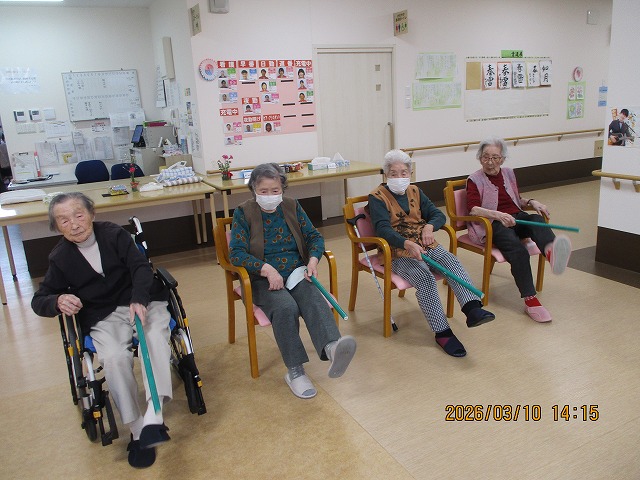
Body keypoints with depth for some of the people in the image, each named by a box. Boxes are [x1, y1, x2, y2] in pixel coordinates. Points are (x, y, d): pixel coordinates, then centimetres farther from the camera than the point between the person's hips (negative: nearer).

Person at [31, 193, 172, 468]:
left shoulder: (114, 234, 1)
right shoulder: (60, 258, 6)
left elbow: (140, 267, -8)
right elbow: (39, 301, 11)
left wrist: (139, 300, -28)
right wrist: (58, 301, -15)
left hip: (144, 302, 0)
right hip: (103, 317, 1)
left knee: (155, 337, -32)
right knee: (114, 357, -30)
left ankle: (153, 416, -40)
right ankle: (137, 431, -20)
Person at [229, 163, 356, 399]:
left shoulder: (292, 206, 11)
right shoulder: (243, 212, 1)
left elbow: (314, 236, 12)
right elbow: (236, 253, -8)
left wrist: (313, 259, -10)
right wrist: (267, 269, -22)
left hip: (296, 272, 3)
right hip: (263, 279, -2)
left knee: (314, 299, -30)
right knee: (286, 307, -33)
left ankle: (332, 348, -56)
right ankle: (294, 371, -27)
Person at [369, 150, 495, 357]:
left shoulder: (415, 192, 17)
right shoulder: (377, 197, -1)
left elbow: (438, 215, 14)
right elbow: (383, 229, -15)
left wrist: (430, 226, -10)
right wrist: (408, 244, -31)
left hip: (425, 245, 5)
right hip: (398, 251, -5)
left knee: (451, 261, -24)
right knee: (425, 277, -30)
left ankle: (473, 309, -39)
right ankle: (442, 332, -27)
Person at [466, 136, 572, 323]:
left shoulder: (508, 173, 19)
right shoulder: (474, 180, 2)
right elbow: (473, 209, -15)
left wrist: (531, 202, 7)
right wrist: (498, 215, -32)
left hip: (516, 218, 5)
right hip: (492, 224, -5)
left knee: (537, 219, -31)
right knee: (518, 250, -33)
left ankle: (550, 251, -64)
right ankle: (530, 300, -36)